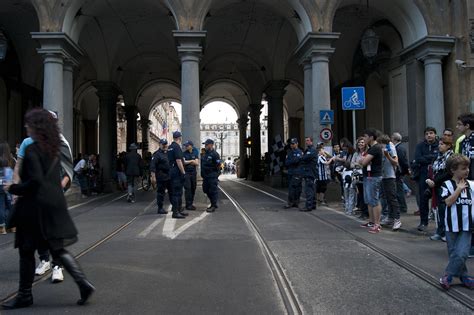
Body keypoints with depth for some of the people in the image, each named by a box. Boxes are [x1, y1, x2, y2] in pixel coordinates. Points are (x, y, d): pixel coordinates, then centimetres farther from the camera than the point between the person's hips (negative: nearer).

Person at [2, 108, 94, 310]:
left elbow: (35, 181, -22)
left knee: (26, 251, 8)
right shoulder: (53, 149, 10)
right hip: (55, 204, 8)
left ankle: (25, 295, 21)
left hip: (36, 207, -7)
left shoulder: (32, 150, -15)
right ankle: (83, 283, 2)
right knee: (57, 249, 11)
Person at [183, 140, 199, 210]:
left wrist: (187, 162, -9)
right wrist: (191, 161, -4)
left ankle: (191, 204, 13)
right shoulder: (184, 153, 2)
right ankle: (188, 205, -6)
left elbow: (197, 163, -1)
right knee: (187, 188, -8)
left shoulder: (195, 153, 9)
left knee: (193, 188, 4)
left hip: (193, 173, 3)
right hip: (186, 173, -3)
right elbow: (183, 162, -12)